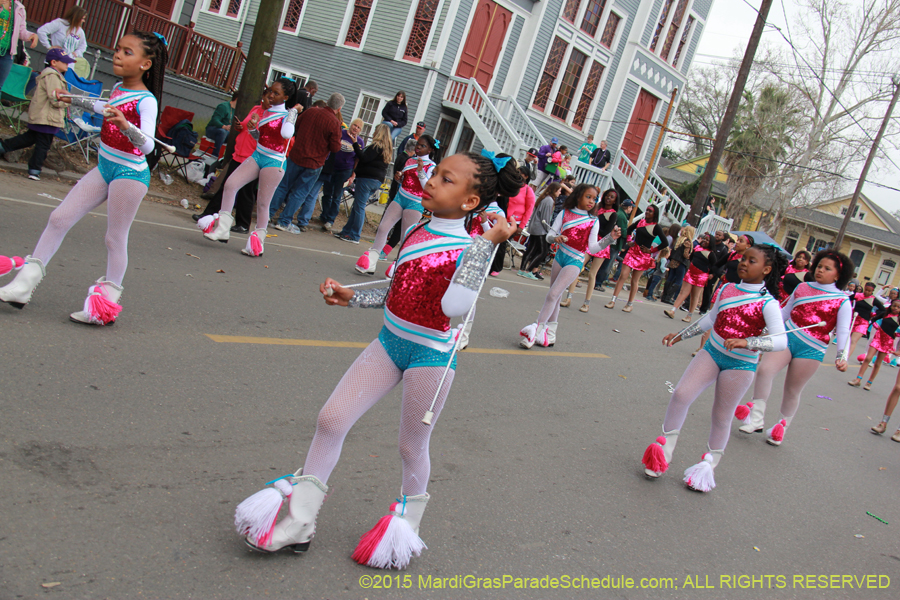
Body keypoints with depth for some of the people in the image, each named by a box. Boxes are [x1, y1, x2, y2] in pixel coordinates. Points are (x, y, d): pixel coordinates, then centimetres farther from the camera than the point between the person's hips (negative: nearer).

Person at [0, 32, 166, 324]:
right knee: (59, 218, 3)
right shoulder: (118, 89, 7)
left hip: (130, 174, -8)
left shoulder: (146, 101, -17)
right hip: (104, 167, 8)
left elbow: (148, 145, -29)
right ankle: (26, 282, 10)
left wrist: (126, 125, -47)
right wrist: (72, 99, 46)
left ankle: (107, 302, 14)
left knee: (115, 238, 1)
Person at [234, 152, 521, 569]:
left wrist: (488, 242, -35)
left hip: (430, 355, -6)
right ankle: (299, 523, 16)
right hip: (389, 342, 6)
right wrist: (351, 297, 6)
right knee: (331, 419, 2)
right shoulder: (416, 233, 3)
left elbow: (453, 306, -36)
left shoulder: (472, 249, -17)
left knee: (412, 447, 11)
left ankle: (406, 528, 38)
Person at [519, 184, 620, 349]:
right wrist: (555, 238, -23)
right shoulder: (565, 213, 4)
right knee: (555, 297, 11)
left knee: (553, 294, -17)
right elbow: (550, 235, 0)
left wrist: (610, 238, -20)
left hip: (575, 261, -4)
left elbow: (592, 247, -8)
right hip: (560, 256, 4)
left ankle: (536, 330, -16)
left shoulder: (593, 221, -1)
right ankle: (550, 335, 22)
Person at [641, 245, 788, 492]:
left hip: (741, 364, -4)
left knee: (721, 417, 8)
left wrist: (745, 342, -38)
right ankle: (665, 450, 6)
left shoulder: (767, 303, -15)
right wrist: (681, 335, 20)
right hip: (712, 352, 4)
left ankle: (709, 464, 29)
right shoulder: (727, 290, 2)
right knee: (681, 394, -11)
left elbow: (781, 341, -25)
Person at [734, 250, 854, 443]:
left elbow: (843, 332, -5)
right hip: (787, 337, 2)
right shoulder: (802, 288, 10)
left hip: (811, 350, -2)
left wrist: (842, 357, -19)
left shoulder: (842, 301, 0)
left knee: (792, 391, 7)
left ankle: (781, 427, 30)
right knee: (764, 369, -21)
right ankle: (756, 419, -14)